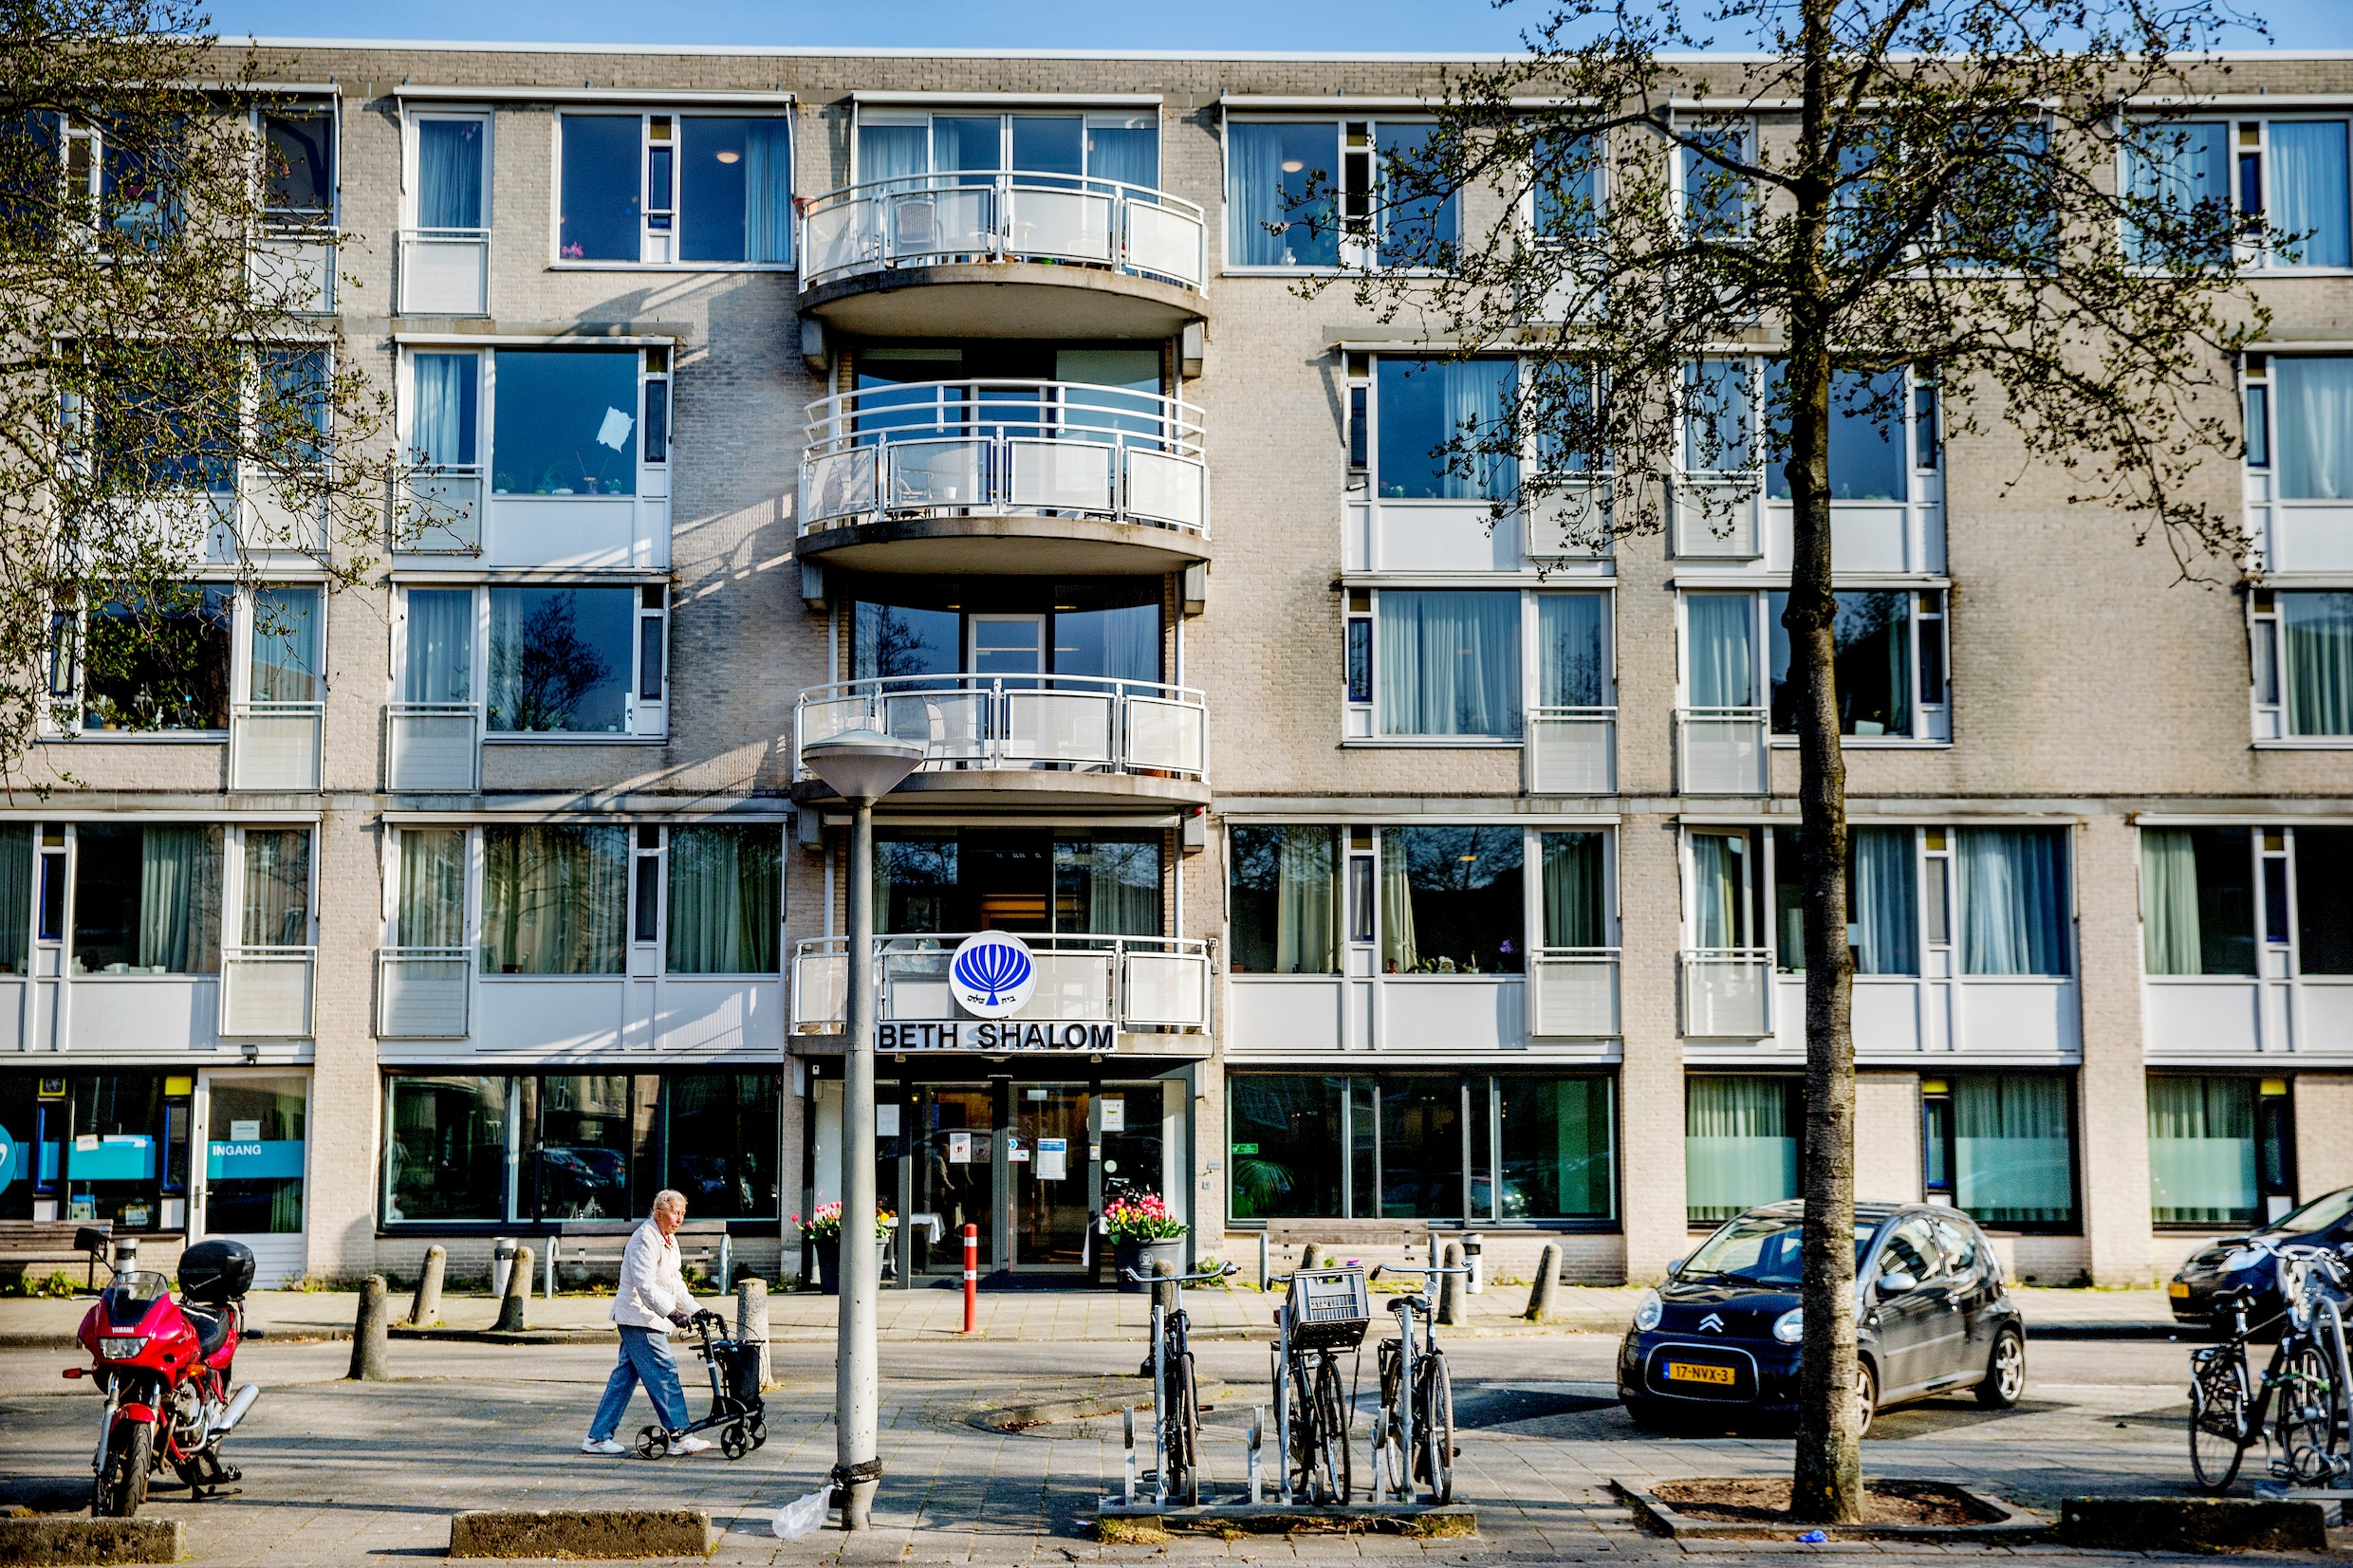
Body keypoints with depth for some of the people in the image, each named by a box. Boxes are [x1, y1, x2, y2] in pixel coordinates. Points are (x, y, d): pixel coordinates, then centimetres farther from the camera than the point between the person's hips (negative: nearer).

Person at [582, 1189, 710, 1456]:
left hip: (648, 1320, 10)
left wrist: (693, 1309, 16)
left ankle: (597, 1437, 14)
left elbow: (675, 1283, 25)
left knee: (624, 1377, 11)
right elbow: (645, 1284, -24)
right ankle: (680, 1436, -7)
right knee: (664, 1374, -10)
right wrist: (670, 1312, -30)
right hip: (639, 1318, -10)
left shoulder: (669, 1240, 17)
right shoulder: (645, 1239, -15)